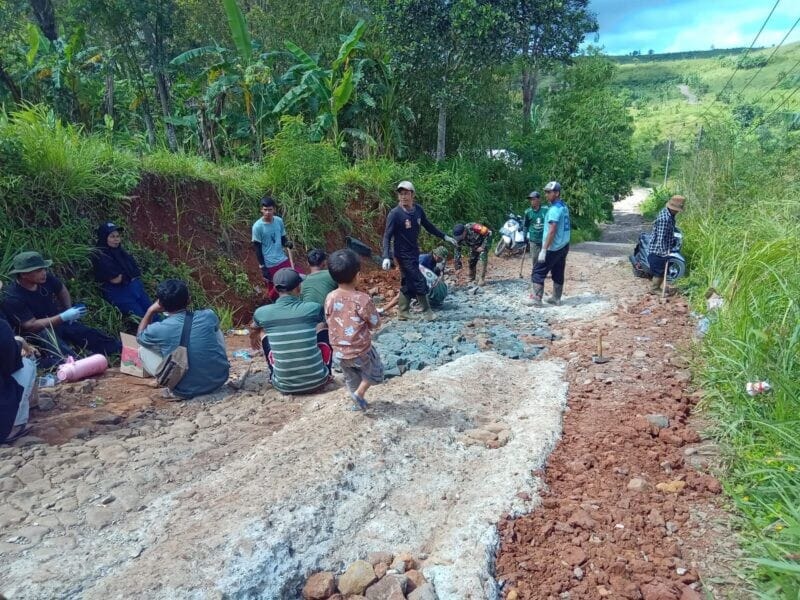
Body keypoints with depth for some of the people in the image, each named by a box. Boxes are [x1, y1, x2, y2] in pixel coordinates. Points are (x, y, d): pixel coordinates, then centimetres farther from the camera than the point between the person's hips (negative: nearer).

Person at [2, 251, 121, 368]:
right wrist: (64, 317, -31)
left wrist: (69, 311, 1)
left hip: (58, 322, 5)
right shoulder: (13, 298, -23)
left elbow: (62, 290, 15)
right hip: (38, 333, -5)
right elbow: (31, 326, -26)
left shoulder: (46, 278, -7)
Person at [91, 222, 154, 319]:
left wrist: (122, 276, -5)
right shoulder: (99, 256, -10)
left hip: (134, 288, 7)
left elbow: (137, 271, 9)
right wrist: (129, 274, 0)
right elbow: (115, 279, -16)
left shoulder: (120, 251, 12)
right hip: (118, 293, -7)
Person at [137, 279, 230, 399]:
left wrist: (151, 311, 19)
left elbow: (139, 336, 13)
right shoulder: (208, 316, -9)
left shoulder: (158, 330, -14)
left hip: (186, 392, -2)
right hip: (219, 380, 2)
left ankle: (173, 390, 9)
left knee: (143, 350, 13)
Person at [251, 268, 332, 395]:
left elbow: (255, 331, 22)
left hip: (284, 386, 1)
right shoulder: (313, 308, -9)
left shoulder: (261, 313, -5)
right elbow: (326, 320, 18)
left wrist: (253, 339, 47)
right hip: (317, 381, -1)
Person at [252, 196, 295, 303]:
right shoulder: (257, 226, -13)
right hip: (269, 264, -5)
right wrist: (262, 267, -11)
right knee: (273, 288, 6)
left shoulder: (279, 221, 0)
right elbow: (257, 248, -9)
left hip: (283, 259, 5)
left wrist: (287, 243, -13)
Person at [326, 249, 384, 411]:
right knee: (375, 373, 23)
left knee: (351, 379, 28)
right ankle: (359, 393, 10)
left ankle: (357, 402, 41)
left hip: (339, 352, 5)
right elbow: (375, 324, -11)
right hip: (361, 351, -5)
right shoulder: (362, 299, -23)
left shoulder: (330, 298, -9)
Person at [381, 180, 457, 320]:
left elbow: (428, 225, 14)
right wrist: (386, 257, -30)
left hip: (414, 252, 6)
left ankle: (402, 314, 24)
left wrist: (444, 237, 17)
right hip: (404, 254, -6)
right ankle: (427, 312, 12)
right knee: (419, 282, -4)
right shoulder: (395, 214, -19)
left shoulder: (418, 210, -1)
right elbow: (387, 237, -19)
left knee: (408, 284, 13)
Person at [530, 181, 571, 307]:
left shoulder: (555, 209, -17)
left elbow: (552, 231, -23)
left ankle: (536, 299, -6)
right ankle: (556, 298, 18)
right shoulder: (564, 207, 12)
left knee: (538, 272, -4)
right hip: (563, 246, 9)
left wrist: (544, 250, -23)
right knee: (558, 273, 13)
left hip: (553, 248, -9)